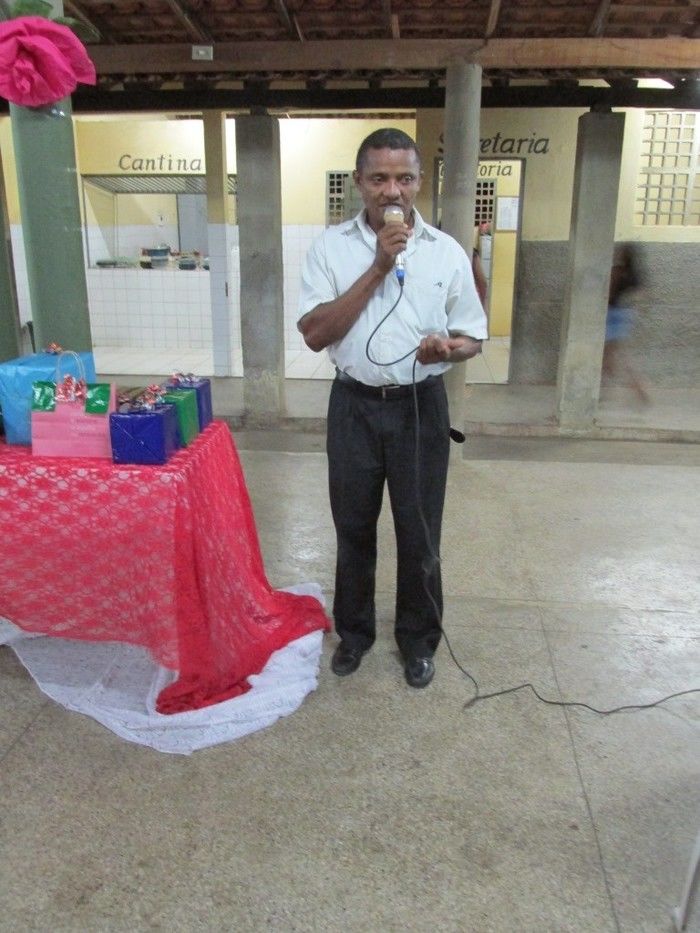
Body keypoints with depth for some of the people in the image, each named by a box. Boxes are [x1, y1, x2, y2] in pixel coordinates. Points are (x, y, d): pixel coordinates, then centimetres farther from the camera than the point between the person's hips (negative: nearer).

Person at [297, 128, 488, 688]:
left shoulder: (447, 251, -1)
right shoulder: (331, 246, -3)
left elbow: (473, 338, 4)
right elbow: (314, 334, -13)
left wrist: (447, 348, -20)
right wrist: (378, 267, -18)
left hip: (421, 408, 0)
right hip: (354, 406, 0)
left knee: (418, 531, 10)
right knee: (353, 527, 14)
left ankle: (418, 638, 31)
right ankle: (354, 630, 35)